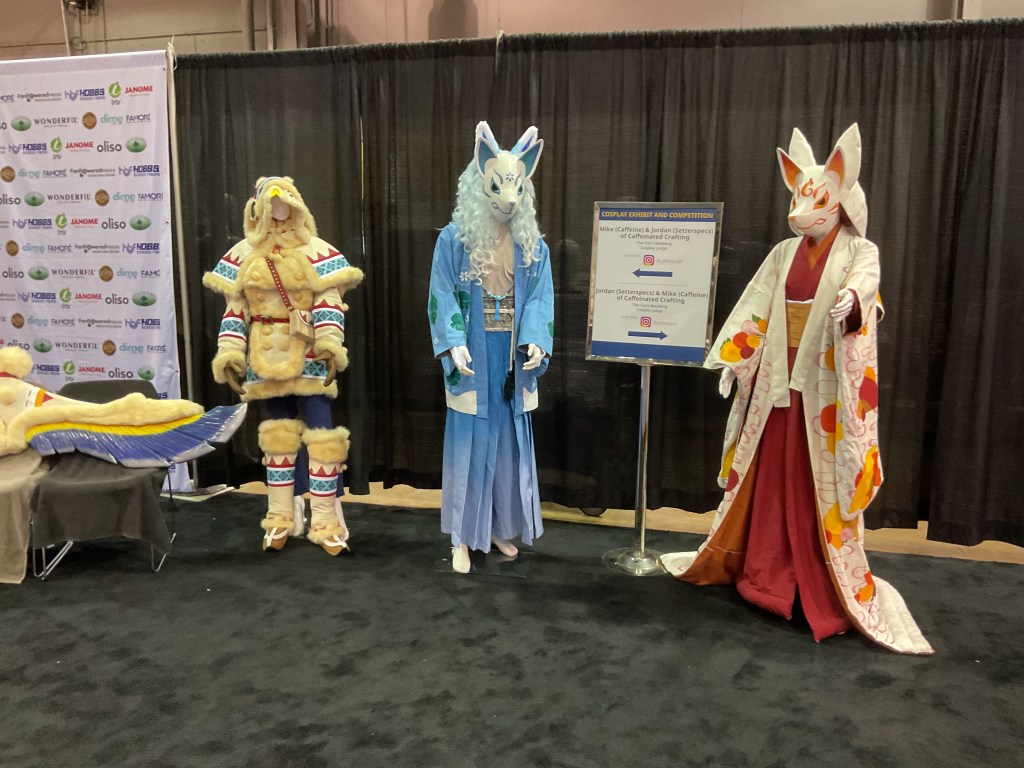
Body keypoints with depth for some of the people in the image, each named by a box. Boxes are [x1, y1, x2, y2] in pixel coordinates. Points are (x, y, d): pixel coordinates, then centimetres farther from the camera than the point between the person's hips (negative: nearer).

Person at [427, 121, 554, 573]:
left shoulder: (533, 245, 4)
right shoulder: (454, 239, -4)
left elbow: (539, 299, 0)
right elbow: (443, 298, -7)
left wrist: (536, 341, -16)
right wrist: (454, 344, -20)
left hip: (513, 358, 3)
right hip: (472, 357, -3)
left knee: (508, 442, 10)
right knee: (468, 443, 2)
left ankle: (500, 527, 26)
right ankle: (461, 537, 14)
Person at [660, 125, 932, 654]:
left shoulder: (861, 252, -1)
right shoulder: (784, 253, 11)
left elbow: (863, 289, -23)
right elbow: (754, 309, 6)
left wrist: (851, 302, -46)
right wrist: (732, 360, -4)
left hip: (827, 383, -4)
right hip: (780, 378, 4)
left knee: (824, 482, -3)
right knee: (772, 478, 8)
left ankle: (831, 592, 6)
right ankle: (767, 576, 20)